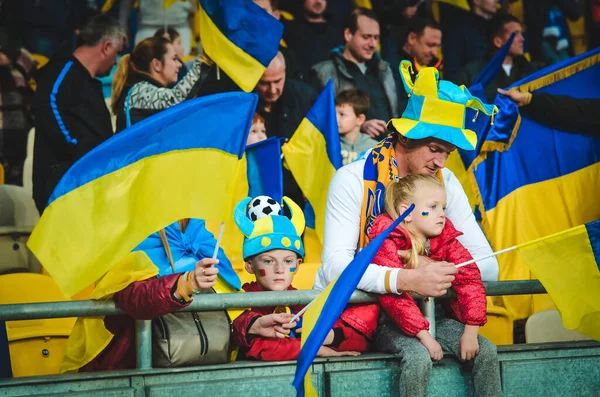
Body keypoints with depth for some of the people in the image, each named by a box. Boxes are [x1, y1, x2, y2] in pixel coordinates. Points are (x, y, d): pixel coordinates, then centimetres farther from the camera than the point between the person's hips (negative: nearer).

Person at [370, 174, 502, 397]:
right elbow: (393, 295, -25)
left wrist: (471, 330, -17)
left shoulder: (445, 239, 2)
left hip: (436, 319, 6)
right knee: (418, 357, -34)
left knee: (486, 351, -10)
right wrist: (424, 336, -29)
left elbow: (469, 278, -5)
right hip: (395, 326, -6)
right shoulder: (387, 241, -16)